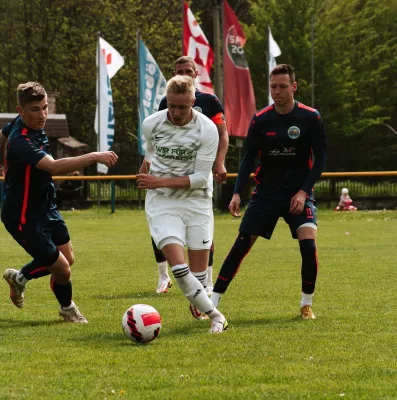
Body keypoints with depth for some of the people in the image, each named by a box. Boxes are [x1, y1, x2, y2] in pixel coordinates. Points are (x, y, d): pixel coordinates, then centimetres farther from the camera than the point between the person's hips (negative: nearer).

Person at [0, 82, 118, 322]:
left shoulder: (20, 123, -4)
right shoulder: (22, 142, -34)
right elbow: (54, 167, -48)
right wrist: (94, 157, -54)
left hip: (45, 207, 10)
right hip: (25, 218, -9)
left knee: (68, 258, 19)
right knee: (62, 269, -2)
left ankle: (19, 277, 41)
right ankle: (67, 309, 29)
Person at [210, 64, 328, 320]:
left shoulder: (311, 118, -7)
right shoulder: (260, 120, -2)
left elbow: (321, 158, -4)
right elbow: (249, 157, 2)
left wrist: (303, 191, -14)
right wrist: (238, 193, -9)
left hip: (299, 192, -2)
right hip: (266, 191, 2)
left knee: (308, 244, -19)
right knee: (242, 244, -4)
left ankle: (307, 304, 1)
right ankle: (213, 300, 3)